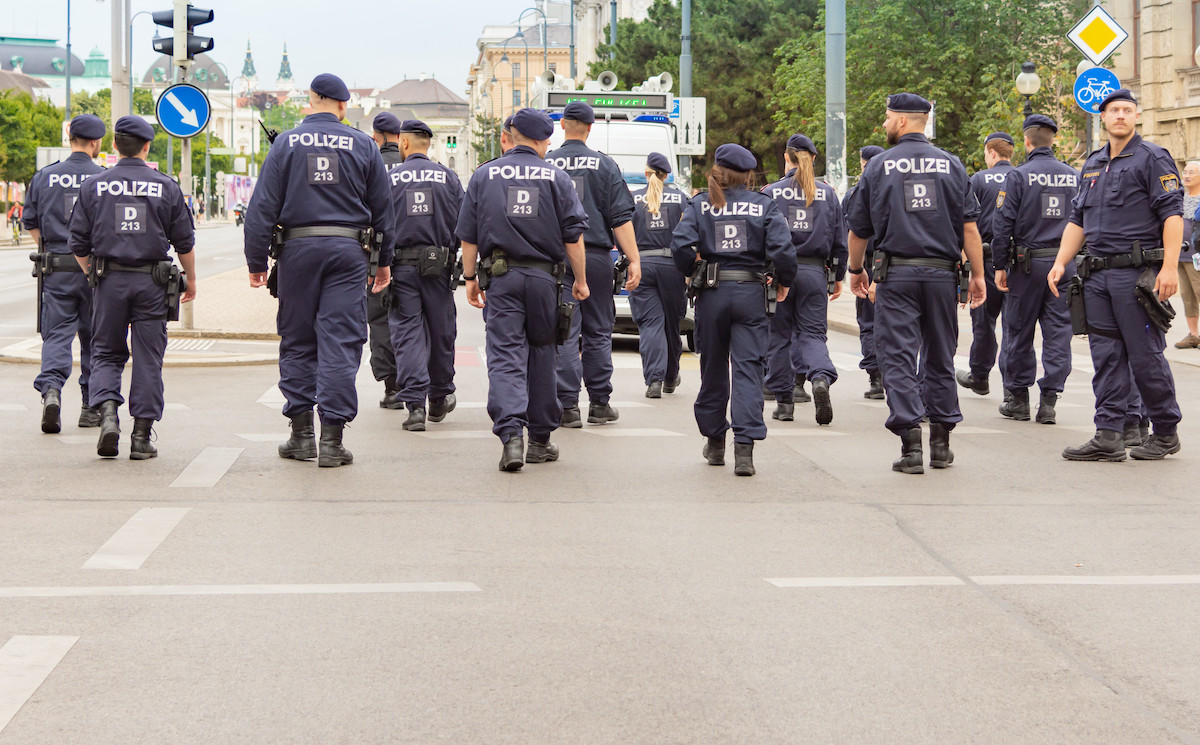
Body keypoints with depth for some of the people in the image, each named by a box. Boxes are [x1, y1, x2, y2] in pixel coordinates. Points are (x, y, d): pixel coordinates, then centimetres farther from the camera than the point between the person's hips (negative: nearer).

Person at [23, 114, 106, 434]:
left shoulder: (44, 177, 3)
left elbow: (30, 222, 9)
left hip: (56, 269, 1)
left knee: (57, 334, 3)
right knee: (93, 337, 9)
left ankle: (51, 389, -22)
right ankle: (91, 407, 15)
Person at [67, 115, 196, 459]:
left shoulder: (93, 186, 1)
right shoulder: (166, 187, 0)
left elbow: (78, 244, 3)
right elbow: (184, 242, 4)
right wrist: (191, 281, 17)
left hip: (108, 279, 1)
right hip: (150, 283, 0)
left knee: (106, 353, 11)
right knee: (148, 359, 5)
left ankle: (107, 414, -12)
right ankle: (141, 437, 5)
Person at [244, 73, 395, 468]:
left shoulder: (286, 143, 2)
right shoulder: (362, 146, 4)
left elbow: (263, 207, -1)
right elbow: (382, 208, 10)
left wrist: (257, 262, 4)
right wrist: (384, 260, 19)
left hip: (298, 250, 0)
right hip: (348, 251, 0)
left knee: (297, 342, 10)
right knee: (340, 344, -1)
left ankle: (301, 434, 12)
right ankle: (332, 440, -4)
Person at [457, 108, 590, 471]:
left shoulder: (484, 176, 6)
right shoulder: (556, 178, 2)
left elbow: (468, 236, 6)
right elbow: (573, 236, 0)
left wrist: (470, 278, 14)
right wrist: (580, 280, 8)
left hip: (501, 278, 0)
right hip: (544, 277, 0)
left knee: (505, 357, -4)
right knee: (542, 355, 11)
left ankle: (511, 434, -23)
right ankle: (540, 440, 18)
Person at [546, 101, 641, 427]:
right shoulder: (605, 165, 0)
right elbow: (621, 217, -4)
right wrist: (634, 260, -3)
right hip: (597, 258, 0)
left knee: (564, 334, 0)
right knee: (598, 333, 9)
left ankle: (568, 406, -4)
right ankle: (600, 404, 13)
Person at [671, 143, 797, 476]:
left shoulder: (700, 205, 2)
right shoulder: (764, 205, 1)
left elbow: (680, 245, -11)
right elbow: (783, 248, -10)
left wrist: (692, 273, 7)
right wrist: (784, 283, 5)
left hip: (711, 294, 1)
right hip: (751, 293, -1)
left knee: (713, 367, 15)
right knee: (748, 368, -2)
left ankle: (715, 442, 27)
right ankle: (744, 449, -14)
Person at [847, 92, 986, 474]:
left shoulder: (879, 167, 0)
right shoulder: (950, 165, 5)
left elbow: (858, 229, 7)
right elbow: (969, 226, 1)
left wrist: (856, 270, 22)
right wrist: (978, 274, 6)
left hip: (896, 274, -3)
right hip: (941, 272, 3)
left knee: (898, 357, -2)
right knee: (940, 357, 12)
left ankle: (911, 446, -12)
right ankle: (941, 442, 16)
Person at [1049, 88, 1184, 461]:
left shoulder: (1152, 158, -3)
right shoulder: (1093, 164, 18)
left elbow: (1172, 214, -10)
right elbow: (1077, 220, 22)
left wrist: (1169, 267, -19)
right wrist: (1061, 262, 10)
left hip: (1137, 272, -7)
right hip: (1097, 275, 7)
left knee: (1145, 354, -3)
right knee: (1106, 356, 4)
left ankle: (1166, 433, 10)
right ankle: (1108, 438, 5)